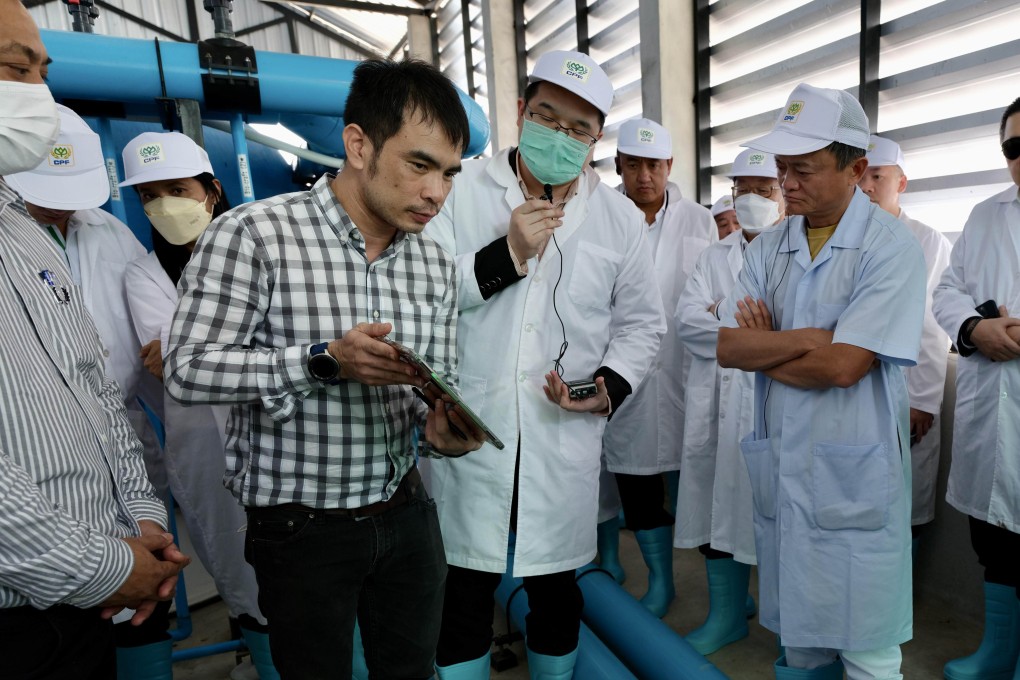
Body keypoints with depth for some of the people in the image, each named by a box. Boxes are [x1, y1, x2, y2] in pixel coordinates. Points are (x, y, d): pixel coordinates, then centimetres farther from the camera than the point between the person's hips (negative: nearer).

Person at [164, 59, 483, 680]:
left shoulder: (435, 263, 0)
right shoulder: (253, 234, -16)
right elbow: (188, 370, -17)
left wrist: (441, 425, -17)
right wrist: (325, 361, -28)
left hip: (404, 512, 5)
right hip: (301, 528, -4)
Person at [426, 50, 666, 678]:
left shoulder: (622, 219, 6)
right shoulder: (462, 191, -1)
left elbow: (642, 323, 11)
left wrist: (611, 385, -6)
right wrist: (505, 255, -17)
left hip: (567, 437, 2)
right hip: (469, 432, -1)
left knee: (556, 587, 18)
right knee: (464, 589, 11)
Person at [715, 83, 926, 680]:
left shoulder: (891, 246, -10)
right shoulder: (768, 248, 6)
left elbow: (842, 366, -20)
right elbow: (728, 349, -2)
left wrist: (763, 347, -7)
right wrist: (805, 339, -15)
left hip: (856, 482, -5)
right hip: (782, 474, 5)